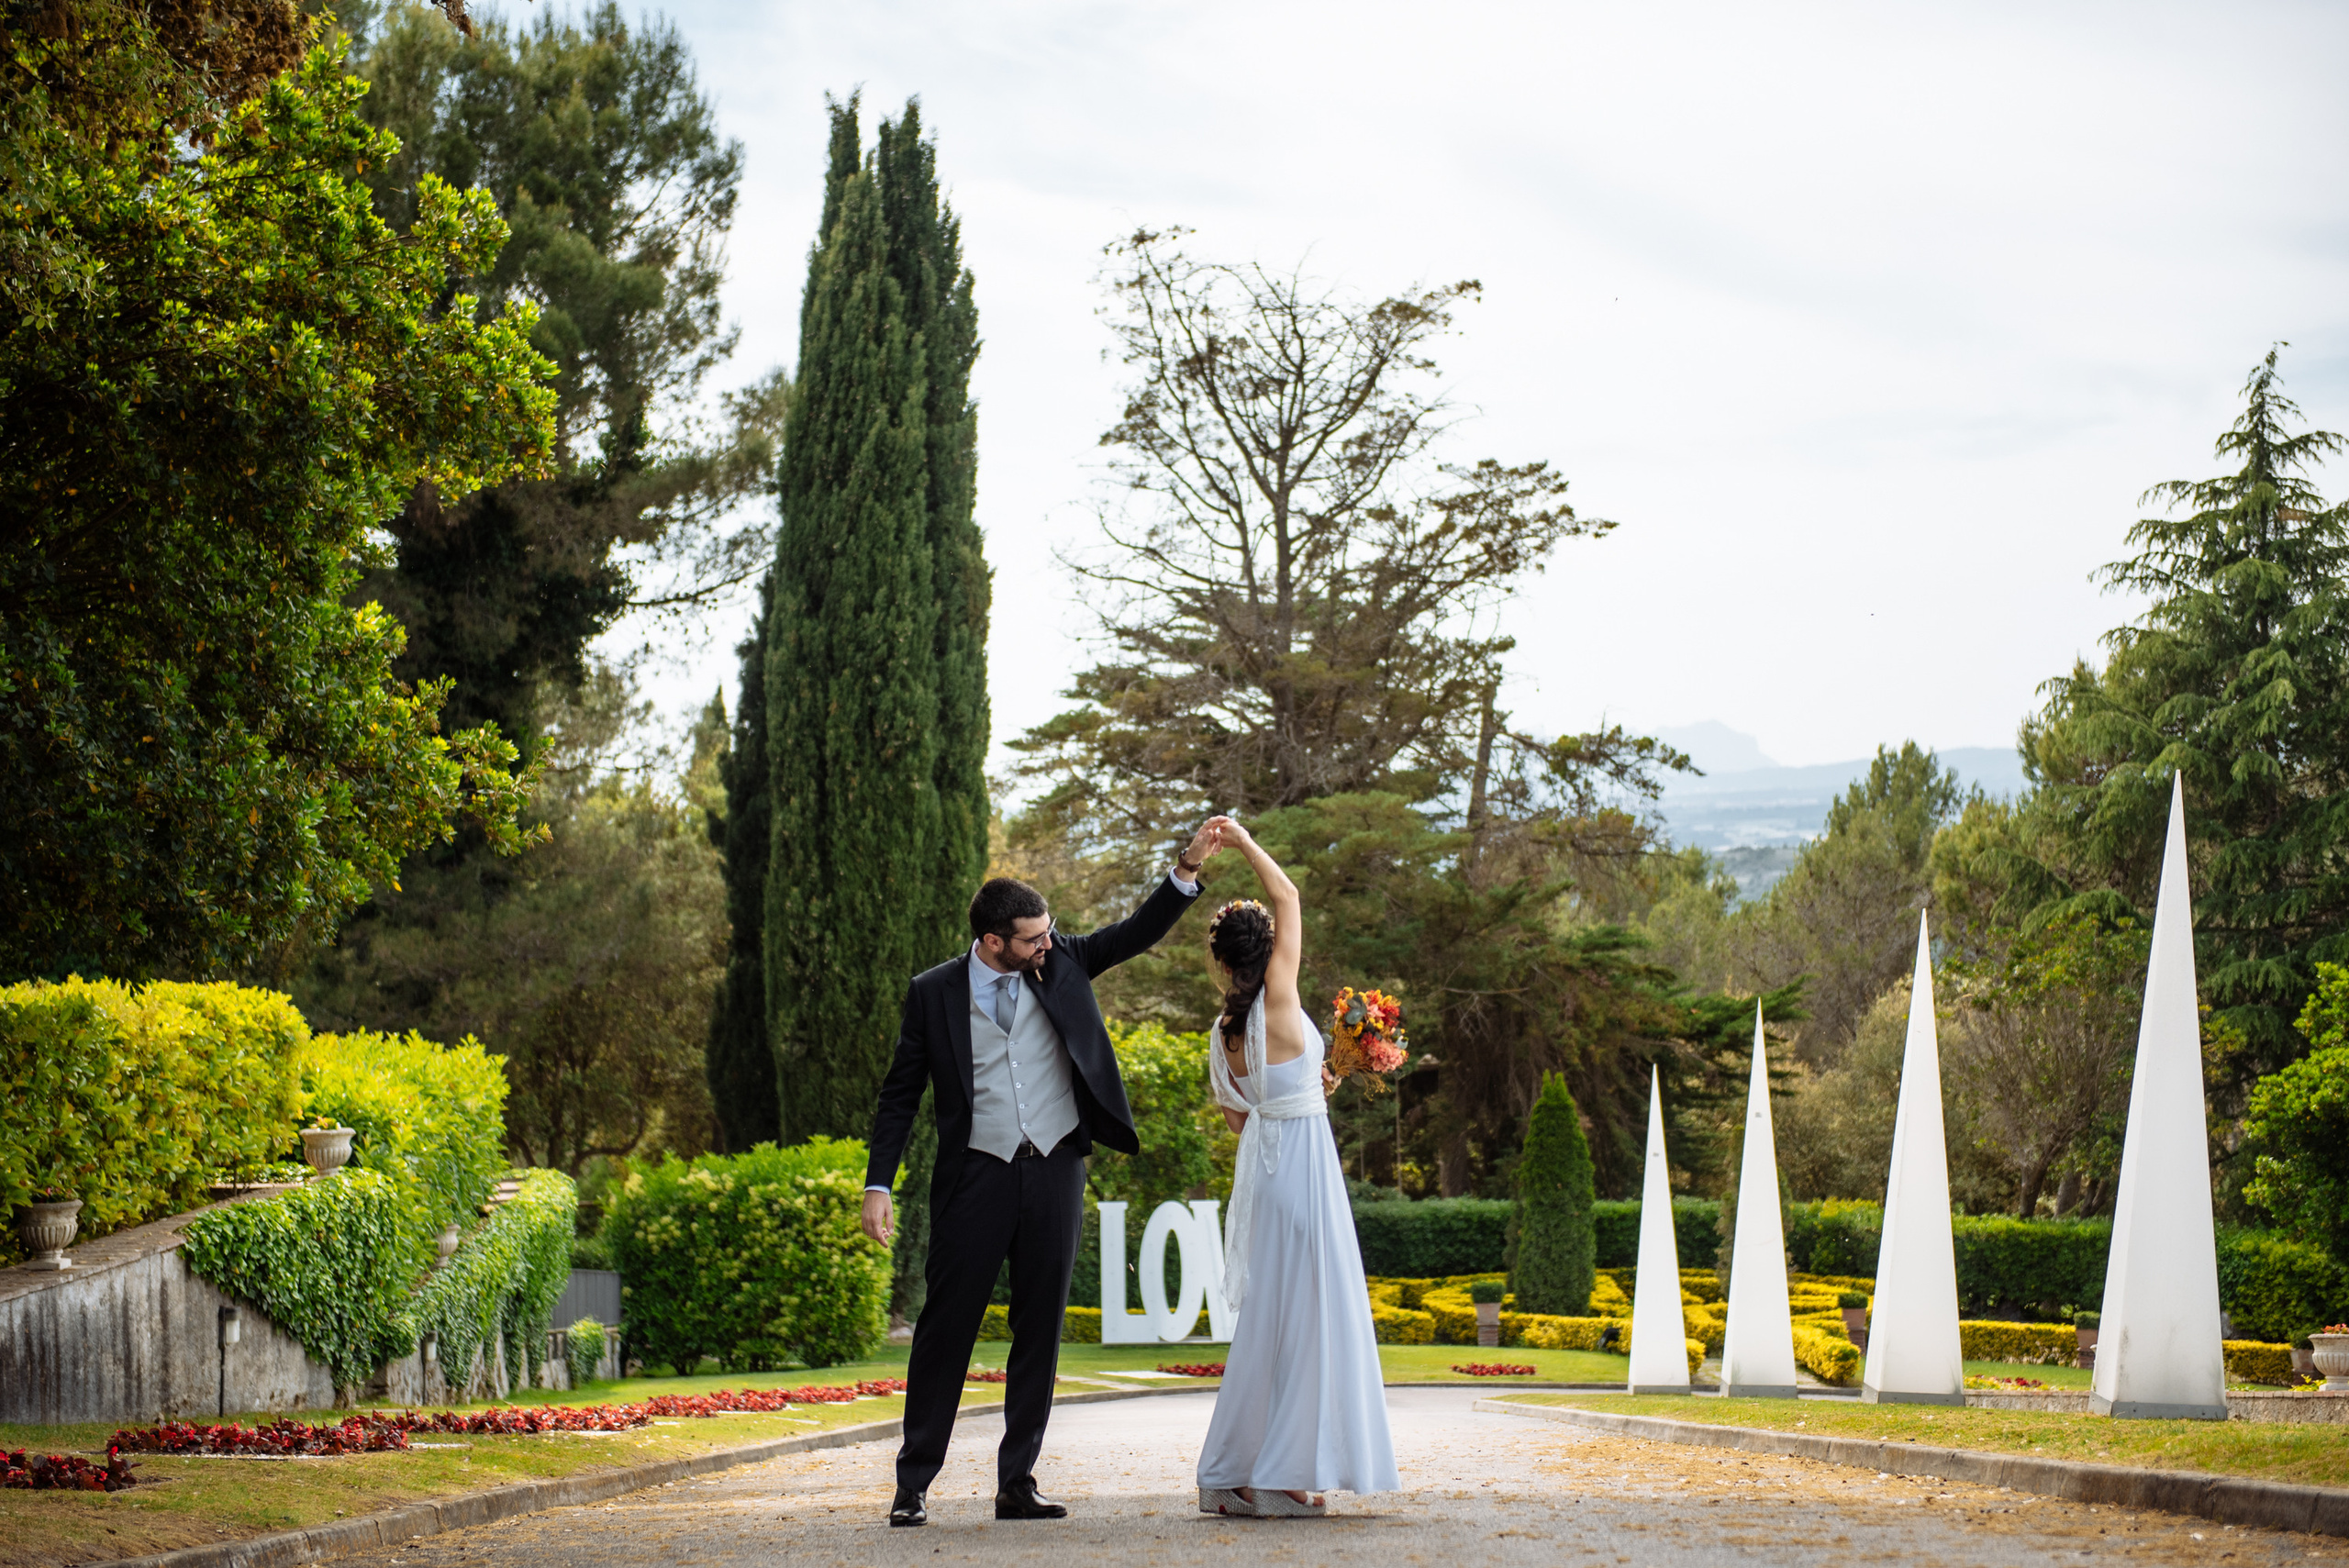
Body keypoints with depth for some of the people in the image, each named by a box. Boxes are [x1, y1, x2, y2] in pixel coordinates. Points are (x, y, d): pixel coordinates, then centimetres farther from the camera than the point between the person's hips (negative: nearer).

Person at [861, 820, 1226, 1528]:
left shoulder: (1061, 964, 5)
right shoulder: (934, 992, -2)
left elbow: (1137, 933, 3)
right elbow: (901, 1094, 2)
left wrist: (1188, 868, -12)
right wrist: (878, 1185, -4)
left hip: (1055, 1173, 3)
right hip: (976, 1177, -3)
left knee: (1040, 1330, 6)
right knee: (946, 1327, -1)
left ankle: (1017, 1483, 13)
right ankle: (913, 1482, 7)